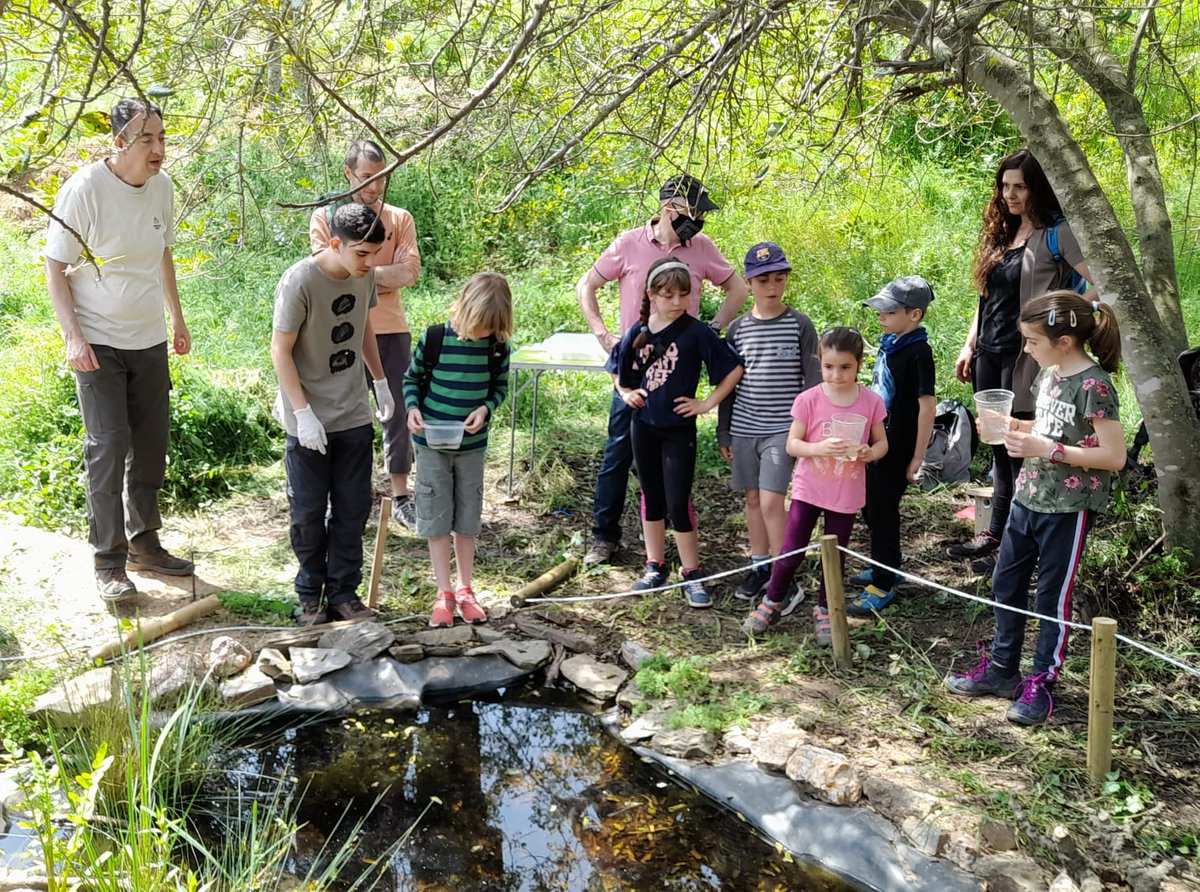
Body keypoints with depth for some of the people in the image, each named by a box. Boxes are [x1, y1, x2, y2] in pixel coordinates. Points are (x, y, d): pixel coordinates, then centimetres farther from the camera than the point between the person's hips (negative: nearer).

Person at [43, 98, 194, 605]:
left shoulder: (161, 186, 2)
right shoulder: (84, 189, -16)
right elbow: (55, 267, -11)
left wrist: (178, 319, 19)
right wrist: (73, 336, -19)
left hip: (149, 339, 6)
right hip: (98, 343, -6)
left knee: (152, 445, 12)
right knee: (108, 445, -7)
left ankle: (143, 543, 27)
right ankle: (108, 562, 4)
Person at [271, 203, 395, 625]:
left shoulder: (365, 274, -2)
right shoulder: (300, 281, -20)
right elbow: (280, 349, -16)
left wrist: (380, 381, 19)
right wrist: (304, 413, -19)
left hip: (354, 415, 5)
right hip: (310, 421, -5)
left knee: (353, 509, 9)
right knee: (309, 512, 7)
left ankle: (343, 592, 21)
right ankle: (311, 595, 24)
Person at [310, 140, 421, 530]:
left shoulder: (400, 219, 6)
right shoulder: (325, 217, 2)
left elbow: (410, 272, -7)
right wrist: (383, 276, -11)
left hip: (391, 330, 2)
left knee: (397, 410, 6)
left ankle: (401, 494, 16)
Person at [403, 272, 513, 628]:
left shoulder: (497, 347, -6)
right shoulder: (434, 338, -11)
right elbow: (412, 378, 1)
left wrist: (486, 408, -12)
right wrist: (412, 408, -16)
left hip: (472, 445, 2)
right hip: (432, 443, -2)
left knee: (468, 519, 10)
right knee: (436, 518, 3)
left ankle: (465, 590, 23)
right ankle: (444, 593, 12)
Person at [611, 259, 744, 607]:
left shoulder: (697, 332, -10)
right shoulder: (638, 332, 1)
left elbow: (734, 369, -8)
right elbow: (618, 372, 18)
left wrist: (707, 403, -9)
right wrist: (626, 393, 2)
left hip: (678, 428, -4)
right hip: (643, 425, 4)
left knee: (678, 503, -4)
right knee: (651, 497, 14)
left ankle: (692, 574, 8)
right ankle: (655, 566, 26)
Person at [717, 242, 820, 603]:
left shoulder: (800, 325, -3)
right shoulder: (738, 328, 5)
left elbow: (812, 380, -1)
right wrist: (724, 433, 11)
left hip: (782, 428, -4)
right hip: (744, 428, 4)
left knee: (771, 500, -11)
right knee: (753, 498, 11)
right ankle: (759, 566, 26)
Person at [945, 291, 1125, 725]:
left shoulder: (1094, 385, -19)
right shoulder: (1048, 374, 6)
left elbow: (1114, 456, -21)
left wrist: (1046, 449, -25)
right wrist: (1013, 428, 1)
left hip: (1069, 508, -8)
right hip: (1029, 495, 8)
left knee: (1053, 596, 5)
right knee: (1006, 583, 14)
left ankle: (1040, 685, 19)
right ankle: (1002, 669, 29)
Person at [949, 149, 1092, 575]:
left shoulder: (1056, 233, -10)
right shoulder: (1003, 233, 12)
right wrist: (970, 347, 16)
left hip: (1024, 358, -7)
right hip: (990, 356, 8)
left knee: (1022, 451, 0)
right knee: (999, 448, 15)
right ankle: (995, 533, 26)